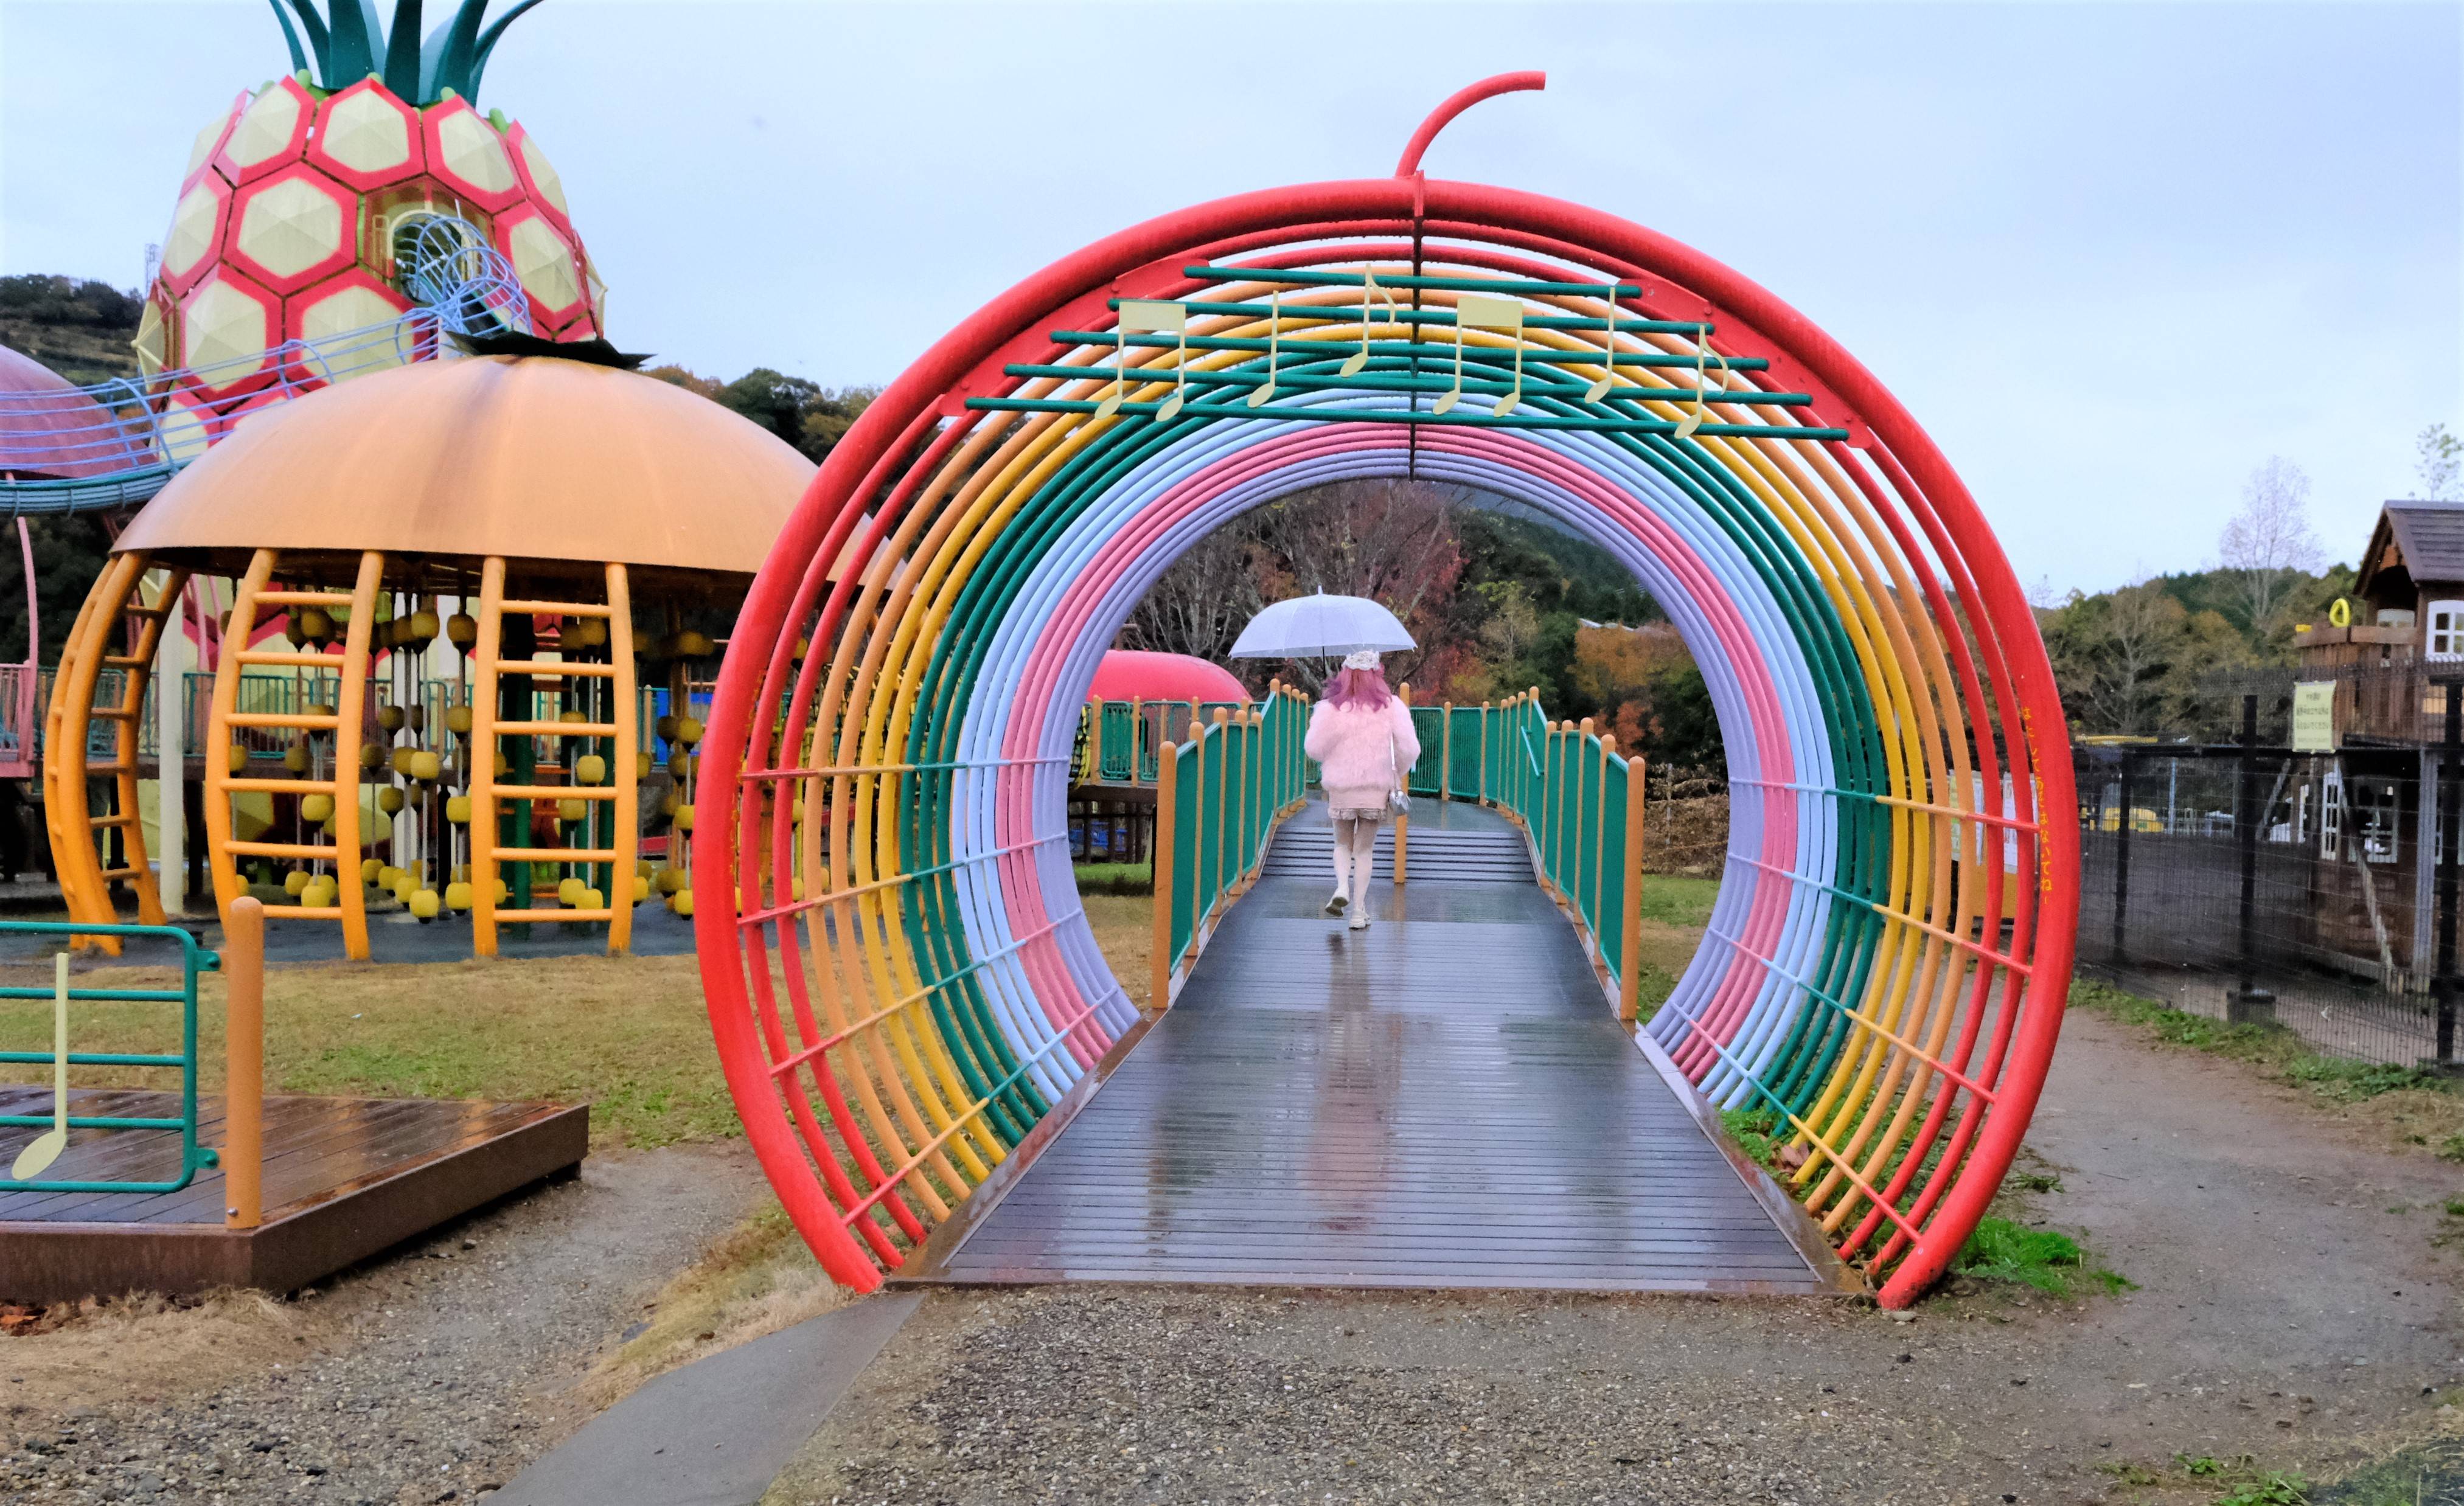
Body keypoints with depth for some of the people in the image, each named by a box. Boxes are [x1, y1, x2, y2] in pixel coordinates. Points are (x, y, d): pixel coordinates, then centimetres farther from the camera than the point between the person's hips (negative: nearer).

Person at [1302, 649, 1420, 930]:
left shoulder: (1331, 709, -8)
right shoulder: (1391, 707, -6)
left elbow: (1314, 748, -8)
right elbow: (1409, 749, -8)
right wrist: (1398, 774, 10)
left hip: (1341, 790, 0)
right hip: (1377, 789, 0)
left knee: (1343, 843, 19)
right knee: (1365, 849, 11)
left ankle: (1342, 887, -9)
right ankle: (1359, 913, 8)